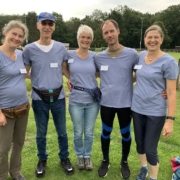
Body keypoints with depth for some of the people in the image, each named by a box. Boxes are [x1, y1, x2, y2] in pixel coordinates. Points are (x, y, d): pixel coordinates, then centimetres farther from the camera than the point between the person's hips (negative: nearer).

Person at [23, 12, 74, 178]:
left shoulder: (61, 48, -1)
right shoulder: (29, 49, -7)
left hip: (58, 97, 2)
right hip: (39, 98, -1)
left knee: (62, 132, 14)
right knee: (41, 133, 15)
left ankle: (64, 158, 36)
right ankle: (42, 160, 37)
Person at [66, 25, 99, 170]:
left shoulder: (94, 56, -1)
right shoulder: (69, 55, -4)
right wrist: (69, 81, -6)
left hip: (93, 100, 1)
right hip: (76, 100, -1)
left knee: (89, 132, 13)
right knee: (78, 132, 13)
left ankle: (88, 156, 36)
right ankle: (80, 156, 37)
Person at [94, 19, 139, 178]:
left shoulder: (132, 54, -8)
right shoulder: (99, 57, -2)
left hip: (126, 103, -1)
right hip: (106, 103, 2)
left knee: (125, 133, 16)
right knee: (106, 132, 17)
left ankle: (124, 162, 40)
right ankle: (105, 160, 41)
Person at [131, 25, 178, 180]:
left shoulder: (169, 62, -14)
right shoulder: (141, 55, 2)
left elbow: (171, 92, -15)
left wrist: (170, 119, -18)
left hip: (156, 112, -5)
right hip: (137, 108, 5)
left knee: (150, 149, 4)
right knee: (140, 143, 19)